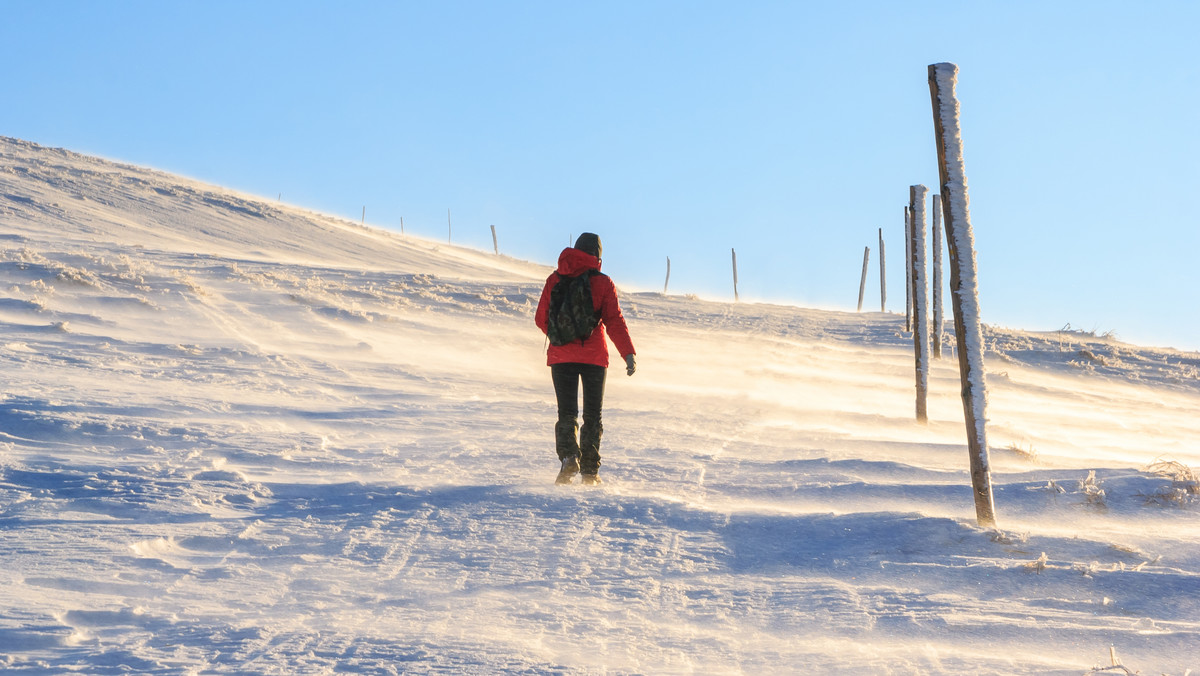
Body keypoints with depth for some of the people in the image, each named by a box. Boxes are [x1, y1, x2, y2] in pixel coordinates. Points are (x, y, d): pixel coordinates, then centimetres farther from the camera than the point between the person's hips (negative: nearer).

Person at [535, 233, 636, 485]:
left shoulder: (555, 279, 3)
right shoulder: (603, 283, -2)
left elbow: (541, 318, 7)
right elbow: (614, 321, -11)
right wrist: (628, 353, -13)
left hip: (561, 355, 1)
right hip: (595, 356, -1)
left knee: (567, 412, 4)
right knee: (592, 414, 11)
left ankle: (568, 456, -21)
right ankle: (590, 470, 8)